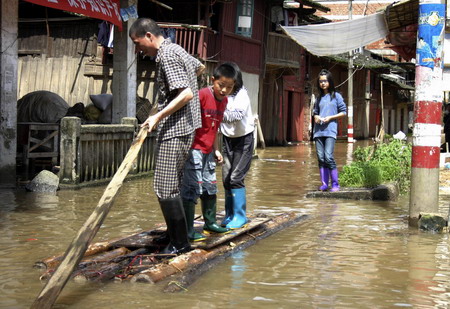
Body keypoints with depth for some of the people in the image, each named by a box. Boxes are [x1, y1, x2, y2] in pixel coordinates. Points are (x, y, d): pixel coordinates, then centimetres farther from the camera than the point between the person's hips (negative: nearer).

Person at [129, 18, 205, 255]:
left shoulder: (166, 56, -15)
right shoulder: (176, 50, 15)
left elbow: (186, 94, -22)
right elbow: (200, 67, 33)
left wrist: (158, 116, -22)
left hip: (174, 131, -10)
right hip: (184, 127, 10)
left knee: (165, 189, -8)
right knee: (172, 187, 13)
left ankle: (180, 243, -2)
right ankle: (176, 237, 19)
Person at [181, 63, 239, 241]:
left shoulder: (223, 100, 7)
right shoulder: (203, 95, -18)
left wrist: (216, 150, 18)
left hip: (208, 151, 9)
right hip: (194, 149, -9)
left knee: (210, 187, 18)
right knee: (192, 189, -8)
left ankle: (210, 223, 33)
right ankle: (187, 232, -3)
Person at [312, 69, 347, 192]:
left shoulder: (336, 96, 4)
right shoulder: (319, 98, 18)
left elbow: (343, 112, 3)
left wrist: (330, 117, -9)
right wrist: (316, 117, 3)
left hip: (330, 130, -5)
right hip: (318, 130, 5)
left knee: (328, 157, -15)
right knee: (320, 158, 2)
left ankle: (335, 184, -7)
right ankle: (324, 183, 8)